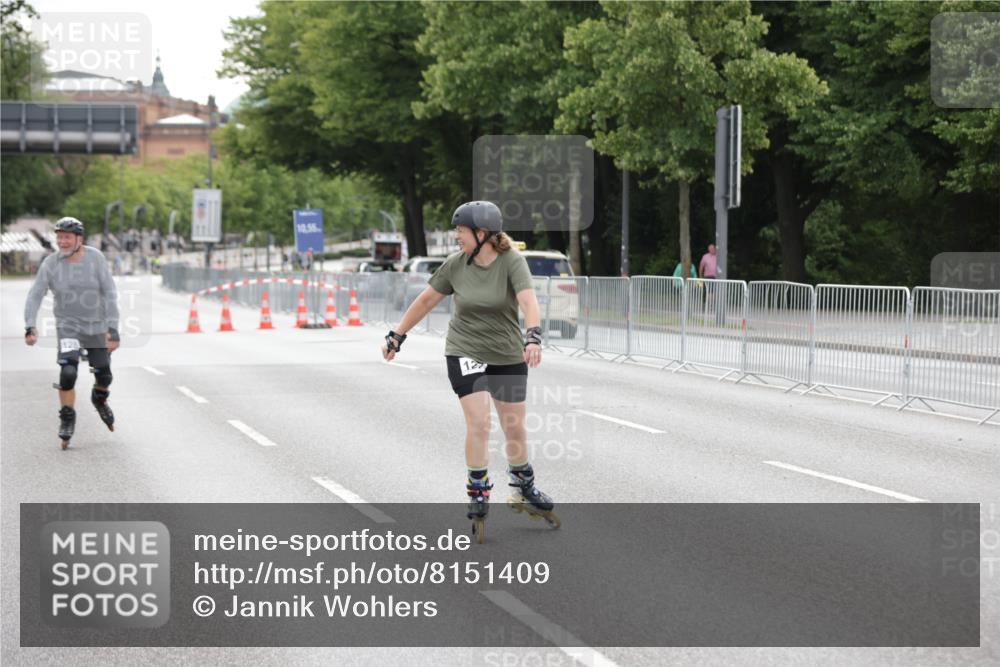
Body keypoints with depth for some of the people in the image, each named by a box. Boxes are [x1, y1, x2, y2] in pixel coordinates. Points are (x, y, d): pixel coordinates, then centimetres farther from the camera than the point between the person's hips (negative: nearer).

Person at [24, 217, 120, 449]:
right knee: (68, 372, -20)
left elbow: (110, 293, -10)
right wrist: (30, 327, -23)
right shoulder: (51, 263, -11)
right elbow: (35, 295, -10)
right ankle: (67, 419, -2)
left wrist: (113, 328, -16)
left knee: (104, 374, 9)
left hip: (96, 325, 1)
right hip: (68, 325, -1)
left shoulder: (95, 258, -10)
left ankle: (99, 399, 44)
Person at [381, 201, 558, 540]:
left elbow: (528, 301, -30)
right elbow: (426, 300, 6)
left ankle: (524, 487, 31)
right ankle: (478, 495, 1)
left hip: (508, 356, 0)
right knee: (478, 423, -12)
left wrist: (533, 336, -47)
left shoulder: (512, 261, -15)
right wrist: (396, 336, 9)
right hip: (465, 353, 1)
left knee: (515, 427, 8)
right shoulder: (455, 264, -6)